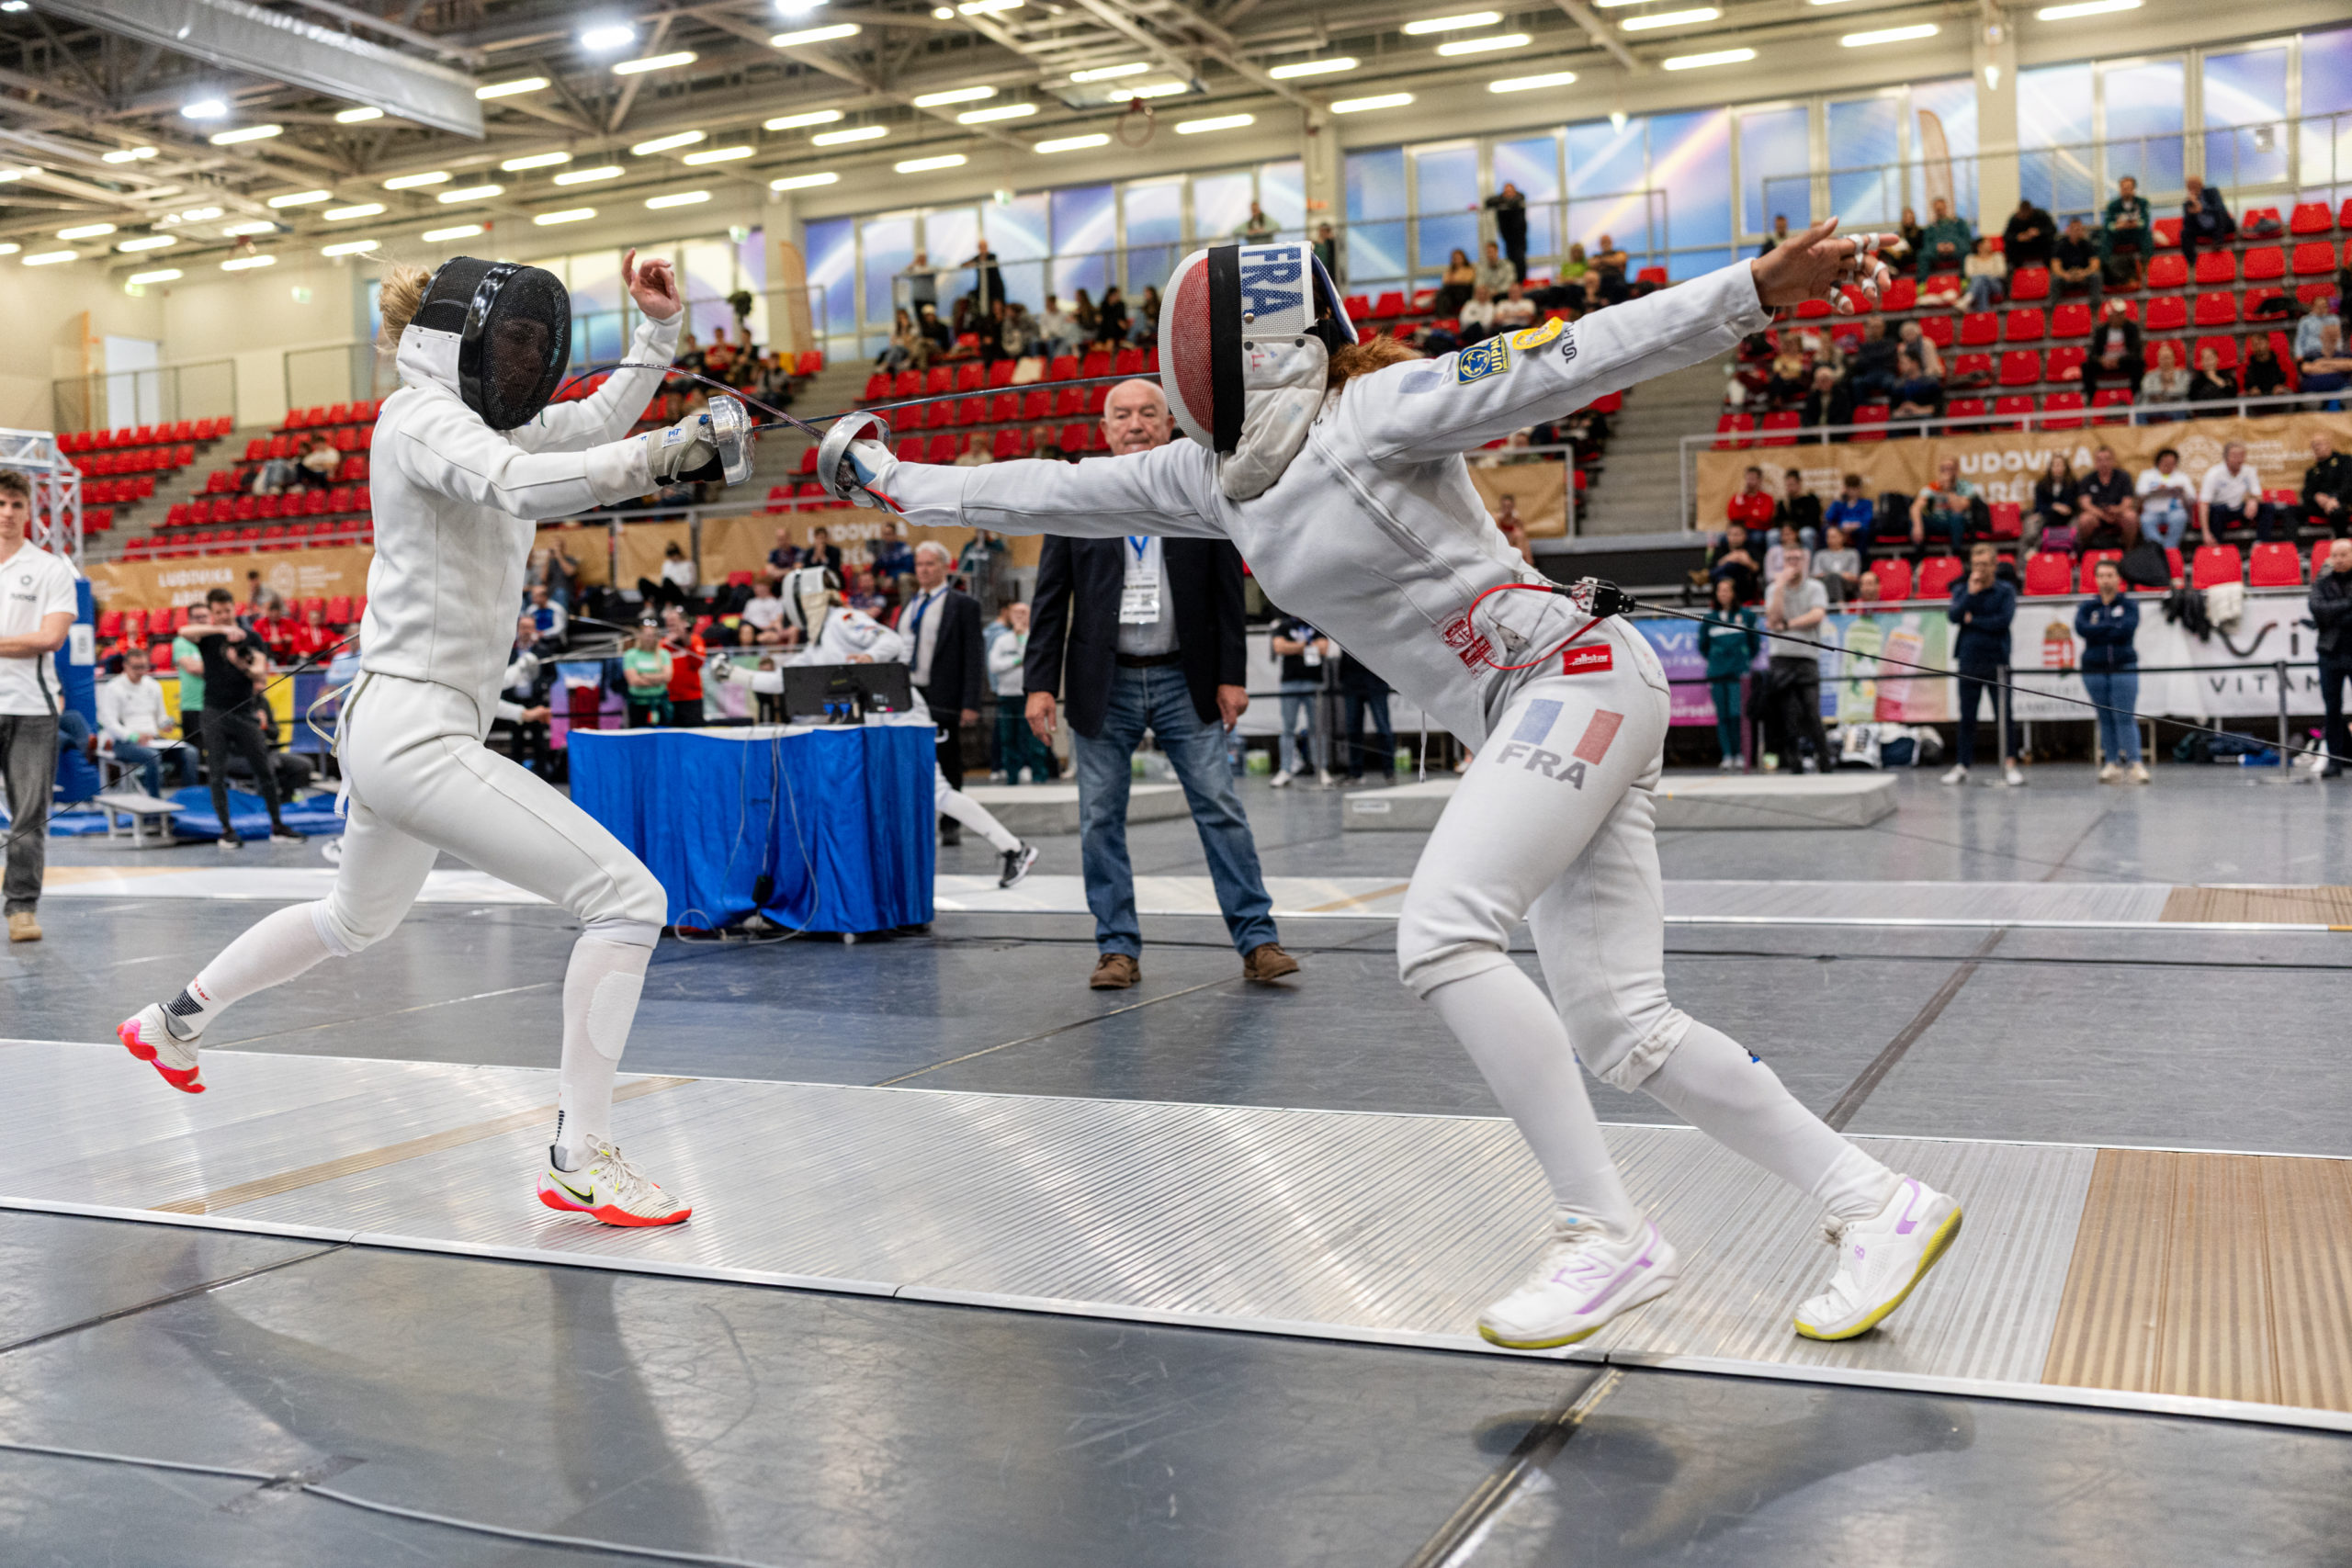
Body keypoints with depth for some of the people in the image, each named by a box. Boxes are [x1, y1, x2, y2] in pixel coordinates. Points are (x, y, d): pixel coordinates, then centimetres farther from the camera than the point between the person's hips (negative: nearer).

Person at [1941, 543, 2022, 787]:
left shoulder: (2006, 591, 2)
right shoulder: (1961, 590, 10)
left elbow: (2004, 620, -12)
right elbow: (1954, 616, -6)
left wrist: (1972, 620, -6)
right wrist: (1971, 593, -13)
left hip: (1997, 661, -2)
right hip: (1969, 661, 2)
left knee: (2004, 716, -3)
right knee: (1967, 717, 5)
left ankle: (2010, 766, 0)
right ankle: (1961, 766, 9)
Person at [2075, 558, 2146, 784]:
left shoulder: (2129, 605, 4)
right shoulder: (2087, 607, 9)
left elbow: (2127, 629, -13)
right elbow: (2081, 629, -10)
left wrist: (2098, 630, -8)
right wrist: (2113, 627, -9)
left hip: (2124, 668, -2)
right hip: (2094, 670, 2)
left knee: (2125, 718, -9)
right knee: (2105, 719, 6)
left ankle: (2135, 763, -11)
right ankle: (2112, 763, 11)